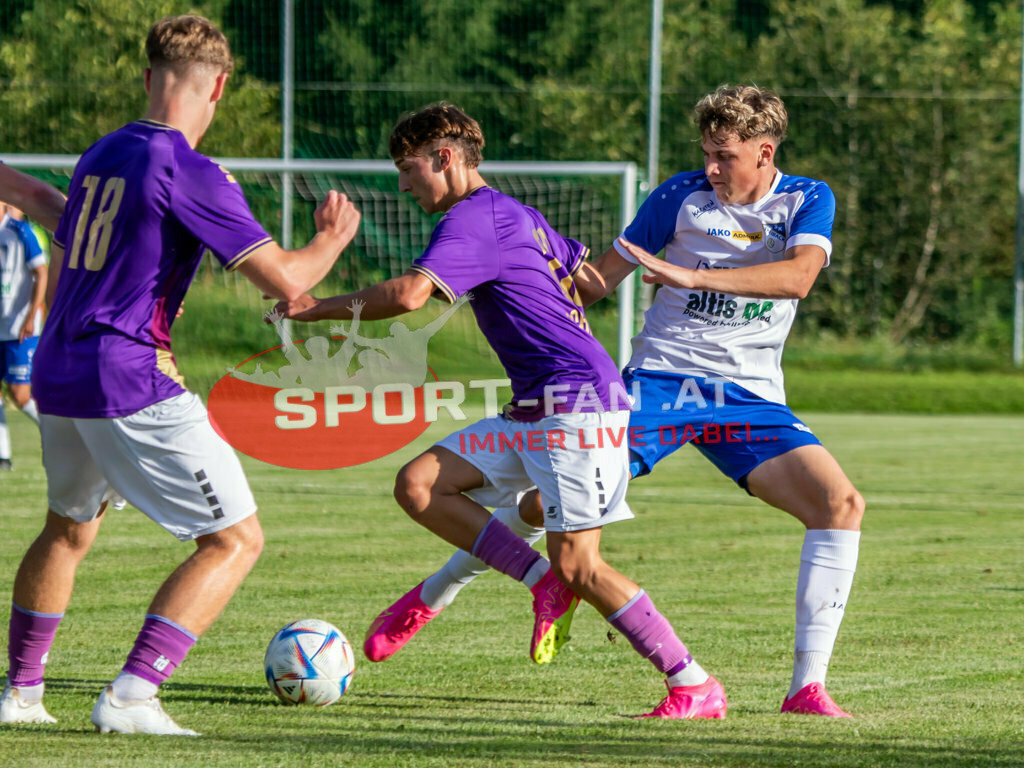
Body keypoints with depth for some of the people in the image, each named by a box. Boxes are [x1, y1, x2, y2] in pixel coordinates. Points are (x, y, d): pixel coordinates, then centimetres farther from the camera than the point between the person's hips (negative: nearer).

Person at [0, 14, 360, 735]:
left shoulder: (101, 155, 12)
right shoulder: (193, 175, -13)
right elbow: (284, 278, -14)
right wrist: (333, 238, 5)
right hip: (132, 381, -8)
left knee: (69, 528, 30)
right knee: (237, 539, -3)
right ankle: (130, 698, -13)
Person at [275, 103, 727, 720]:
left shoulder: (474, 218, -12)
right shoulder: (518, 216, 18)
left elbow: (409, 294, -27)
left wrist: (320, 308, -16)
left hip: (576, 403, -10)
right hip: (533, 412, 10)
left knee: (577, 565, -11)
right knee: (418, 485, 0)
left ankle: (698, 687, -4)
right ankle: (546, 585, 2)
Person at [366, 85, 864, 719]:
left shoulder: (809, 201, 0)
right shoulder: (683, 196, 1)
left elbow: (799, 275, -21)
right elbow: (599, 280, 4)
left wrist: (691, 275, -31)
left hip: (751, 398, 1)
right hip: (660, 380, -1)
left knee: (843, 504, -20)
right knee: (549, 503, -8)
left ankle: (808, 685, -18)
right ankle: (430, 597, 18)